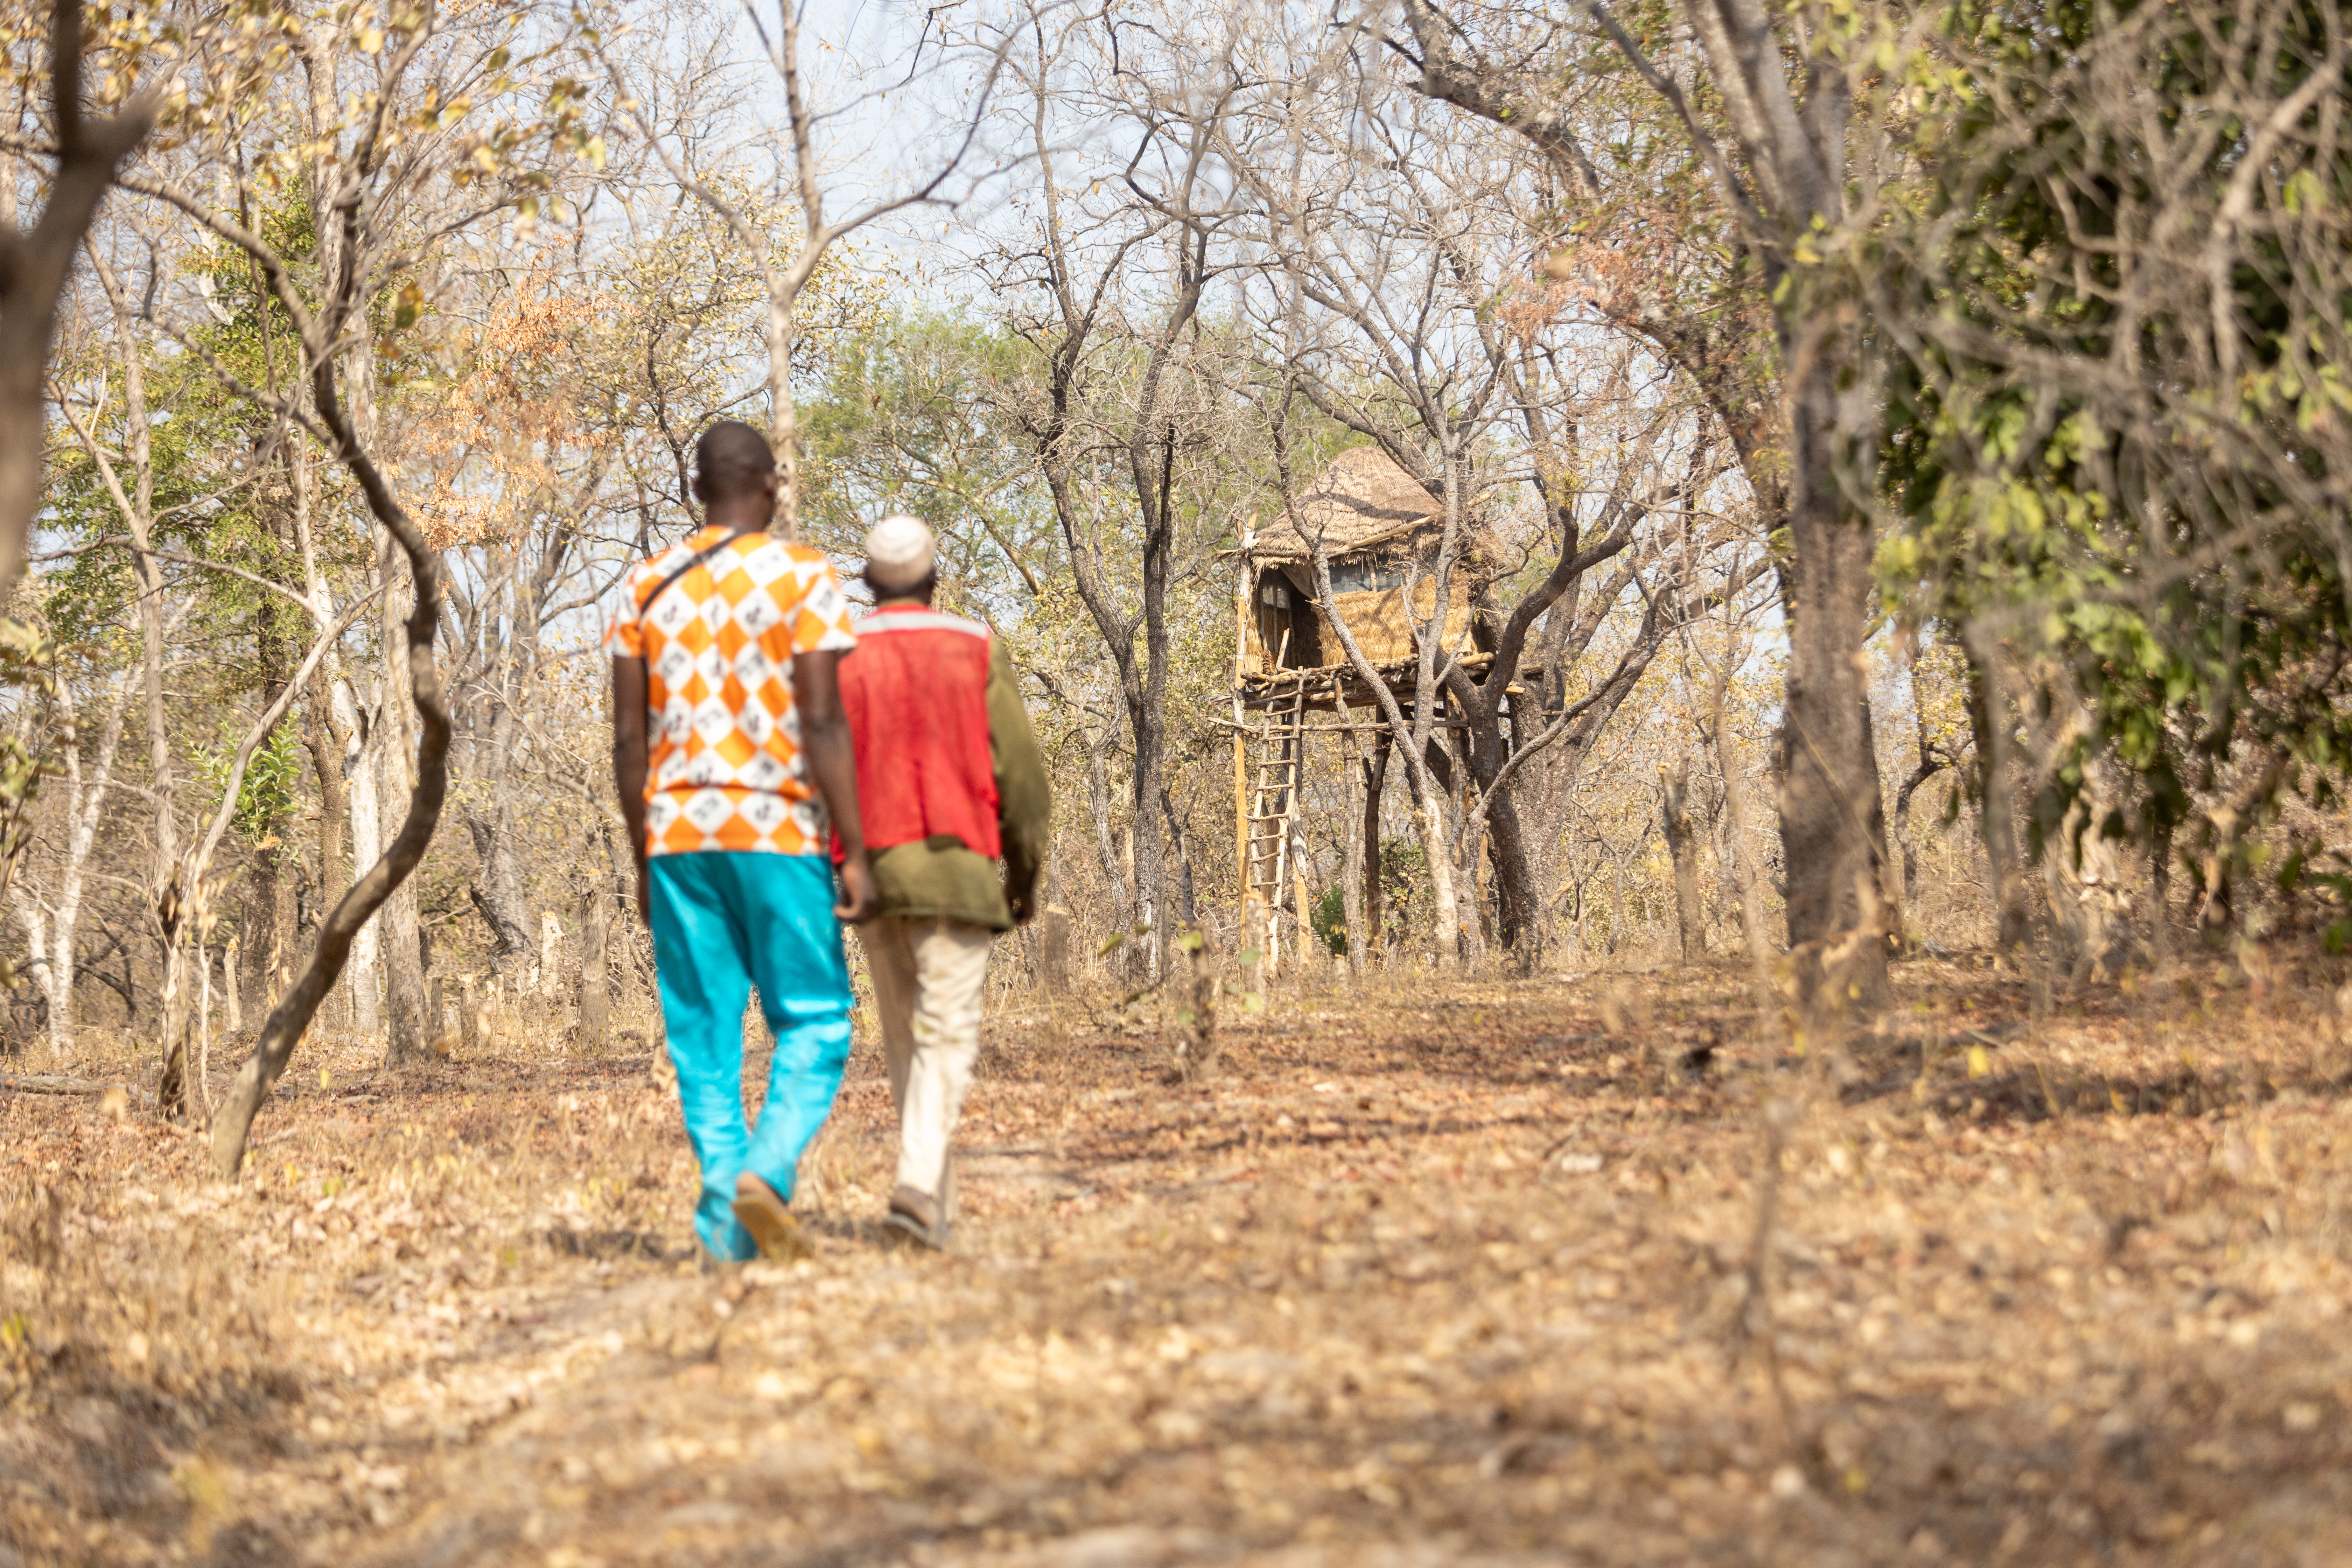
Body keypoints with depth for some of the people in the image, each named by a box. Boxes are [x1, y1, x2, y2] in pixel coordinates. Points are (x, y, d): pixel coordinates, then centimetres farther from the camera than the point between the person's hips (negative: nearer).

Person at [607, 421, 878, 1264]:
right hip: (778, 831, -4)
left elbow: (629, 735, 7)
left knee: (704, 1031, 7)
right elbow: (823, 721, -11)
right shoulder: (803, 576, -4)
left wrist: (645, 860, 14)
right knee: (813, 1023, 3)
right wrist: (856, 853, -9)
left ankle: (729, 1221, 2)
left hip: (677, 830, 4)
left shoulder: (648, 586, 9)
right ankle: (766, 1171, -20)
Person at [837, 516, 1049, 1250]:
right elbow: (1017, 769, -2)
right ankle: (918, 1183, -23)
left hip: (869, 871, 3)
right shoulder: (976, 650, 0)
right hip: (955, 869, -2)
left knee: (905, 1037, 15)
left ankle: (939, 1197, 18)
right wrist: (1026, 871, 8)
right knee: (948, 1036, -4)